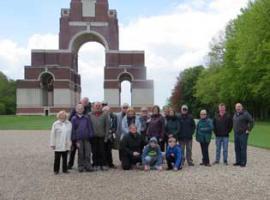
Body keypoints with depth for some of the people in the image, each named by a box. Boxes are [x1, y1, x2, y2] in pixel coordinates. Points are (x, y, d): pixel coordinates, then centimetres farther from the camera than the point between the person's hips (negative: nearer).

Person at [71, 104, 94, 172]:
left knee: (88, 153, 1)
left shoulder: (87, 117, 7)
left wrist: (91, 135, 2)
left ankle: (88, 166, 10)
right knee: (80, 153, 5)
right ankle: (81, 166, 15)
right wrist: (75, 140, -1)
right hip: (79, 139, -1)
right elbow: (73, 130, 3)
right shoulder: (74, 119, 3)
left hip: (87, 138, 1)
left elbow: (90, 127, 9)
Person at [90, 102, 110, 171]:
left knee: (102, 151, 1)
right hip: (93, 136, 1)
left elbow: (107, 126, 0)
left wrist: (106, 136, -5)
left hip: (102, 136, -1)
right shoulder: (90, 115, 6)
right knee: (95, 151, 5)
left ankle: (104, 165, 11)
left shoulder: (104, 114, 2)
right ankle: (96, 165, 14)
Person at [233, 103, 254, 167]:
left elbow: (251, 121, -13)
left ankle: (243, 162, 3)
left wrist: (249, 130, -13)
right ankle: (238, 161, 18)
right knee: (237, 148, 9)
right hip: (236, 134, 7)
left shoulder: (245, 114, -10)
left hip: (243, 134, -7)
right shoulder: (235, 114, 13)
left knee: (243, 149, -4)